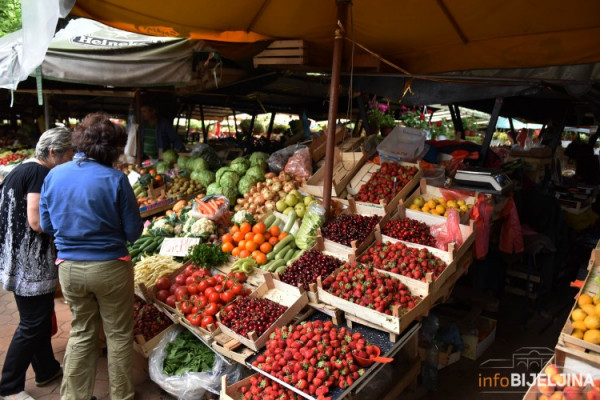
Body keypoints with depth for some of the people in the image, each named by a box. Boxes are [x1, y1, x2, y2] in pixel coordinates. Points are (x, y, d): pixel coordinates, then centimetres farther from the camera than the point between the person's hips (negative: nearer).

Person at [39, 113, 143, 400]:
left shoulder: (54, 175, -2)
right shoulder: (115, 179, -16)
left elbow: (46, 224, 7)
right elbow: (133, 232, -11)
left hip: (69, 267, 5)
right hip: (109, 267, -4)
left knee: (81, 333, 21)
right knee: (119, 334, 13)